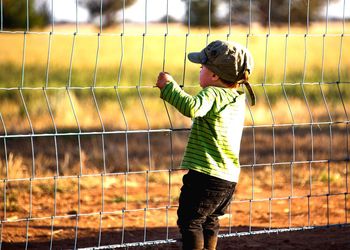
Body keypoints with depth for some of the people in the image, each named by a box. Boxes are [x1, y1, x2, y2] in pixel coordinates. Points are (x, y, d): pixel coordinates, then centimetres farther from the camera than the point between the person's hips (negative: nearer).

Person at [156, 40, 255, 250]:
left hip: (206, 175, -9)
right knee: (210, 221, 22)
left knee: (190, 220, -1)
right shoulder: (238, 99, 13)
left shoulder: (212, 94, -15)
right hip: (230, 177, 9)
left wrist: (169, 86, -25)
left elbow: (191, 108, -36)